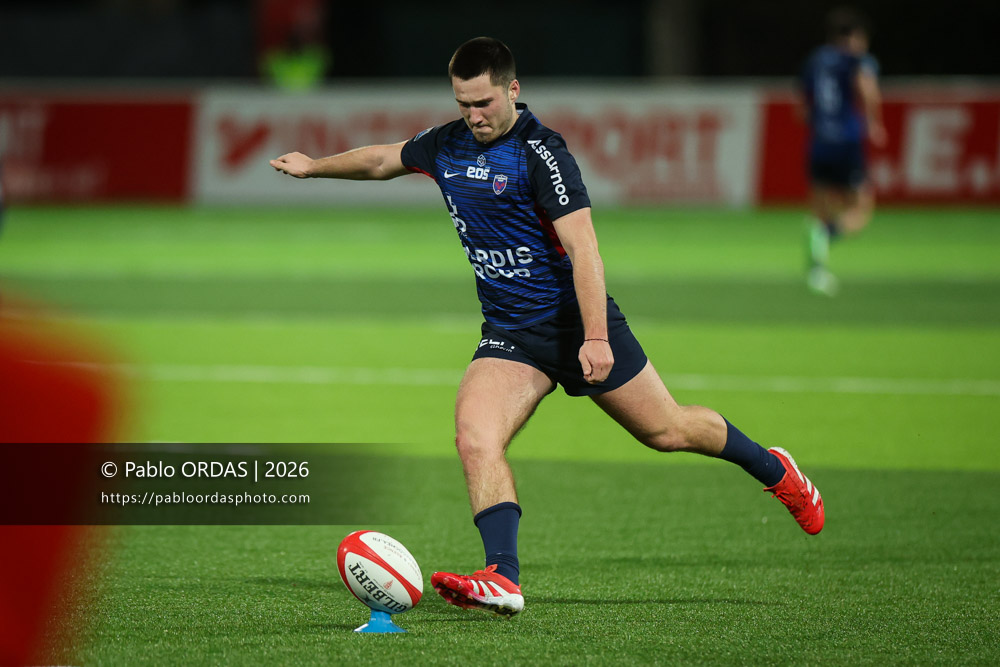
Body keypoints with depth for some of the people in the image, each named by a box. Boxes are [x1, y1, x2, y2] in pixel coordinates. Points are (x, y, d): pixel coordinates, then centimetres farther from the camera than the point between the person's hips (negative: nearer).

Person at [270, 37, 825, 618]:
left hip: (576, 322, -5)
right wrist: (314, 166, 39)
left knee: (667, 431, 7)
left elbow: (583, 247, -23)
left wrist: (596, 338, -30)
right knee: (475, 439, -21)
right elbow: (382, 160, 26)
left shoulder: (540, 150, -18)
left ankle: (774, 471, 34)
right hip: (510, 332, 5)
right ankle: (503, 580, -30)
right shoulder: (447, 145, 4)